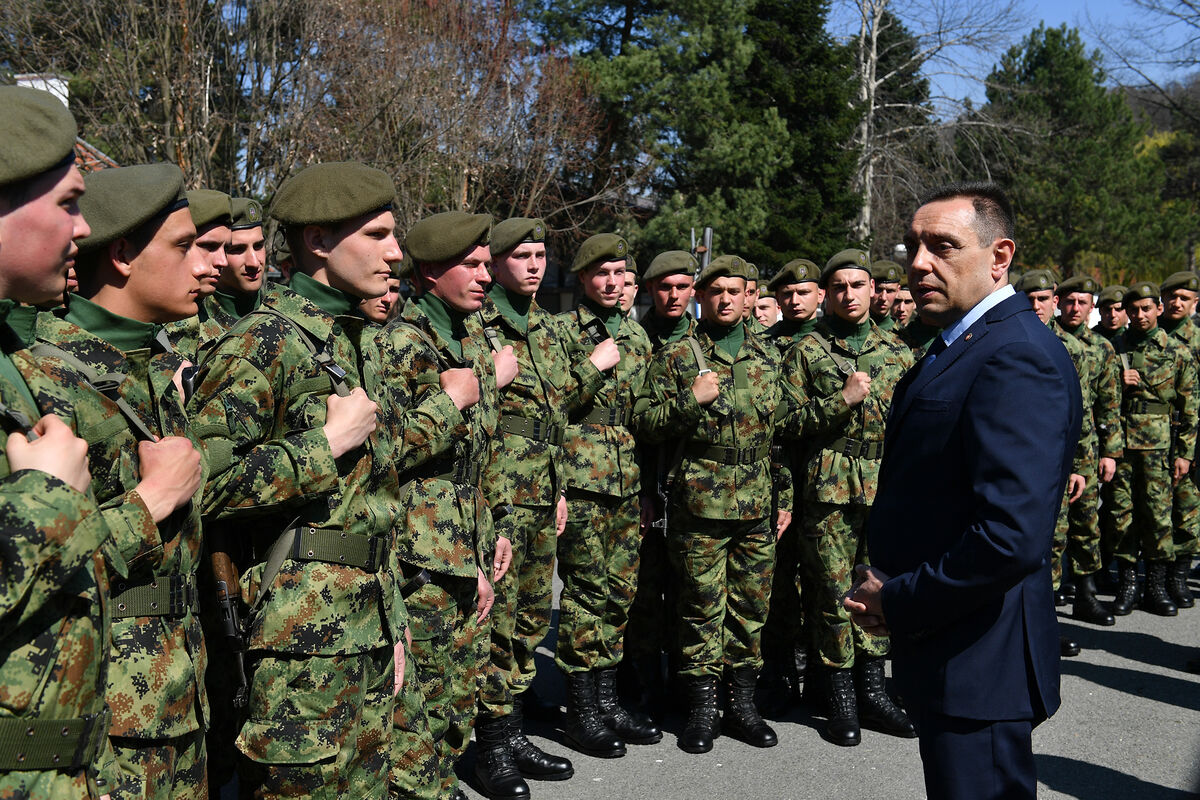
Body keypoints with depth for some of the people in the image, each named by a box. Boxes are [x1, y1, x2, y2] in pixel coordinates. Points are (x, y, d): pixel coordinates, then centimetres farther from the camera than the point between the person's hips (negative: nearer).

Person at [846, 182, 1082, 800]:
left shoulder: (1016, 357, -21)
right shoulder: (954, 347, 11)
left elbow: (1011, 536, -31)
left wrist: (897, 603, -18)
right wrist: (884, 583, 2)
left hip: (979, 664, -10)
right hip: (942, 650, 10)